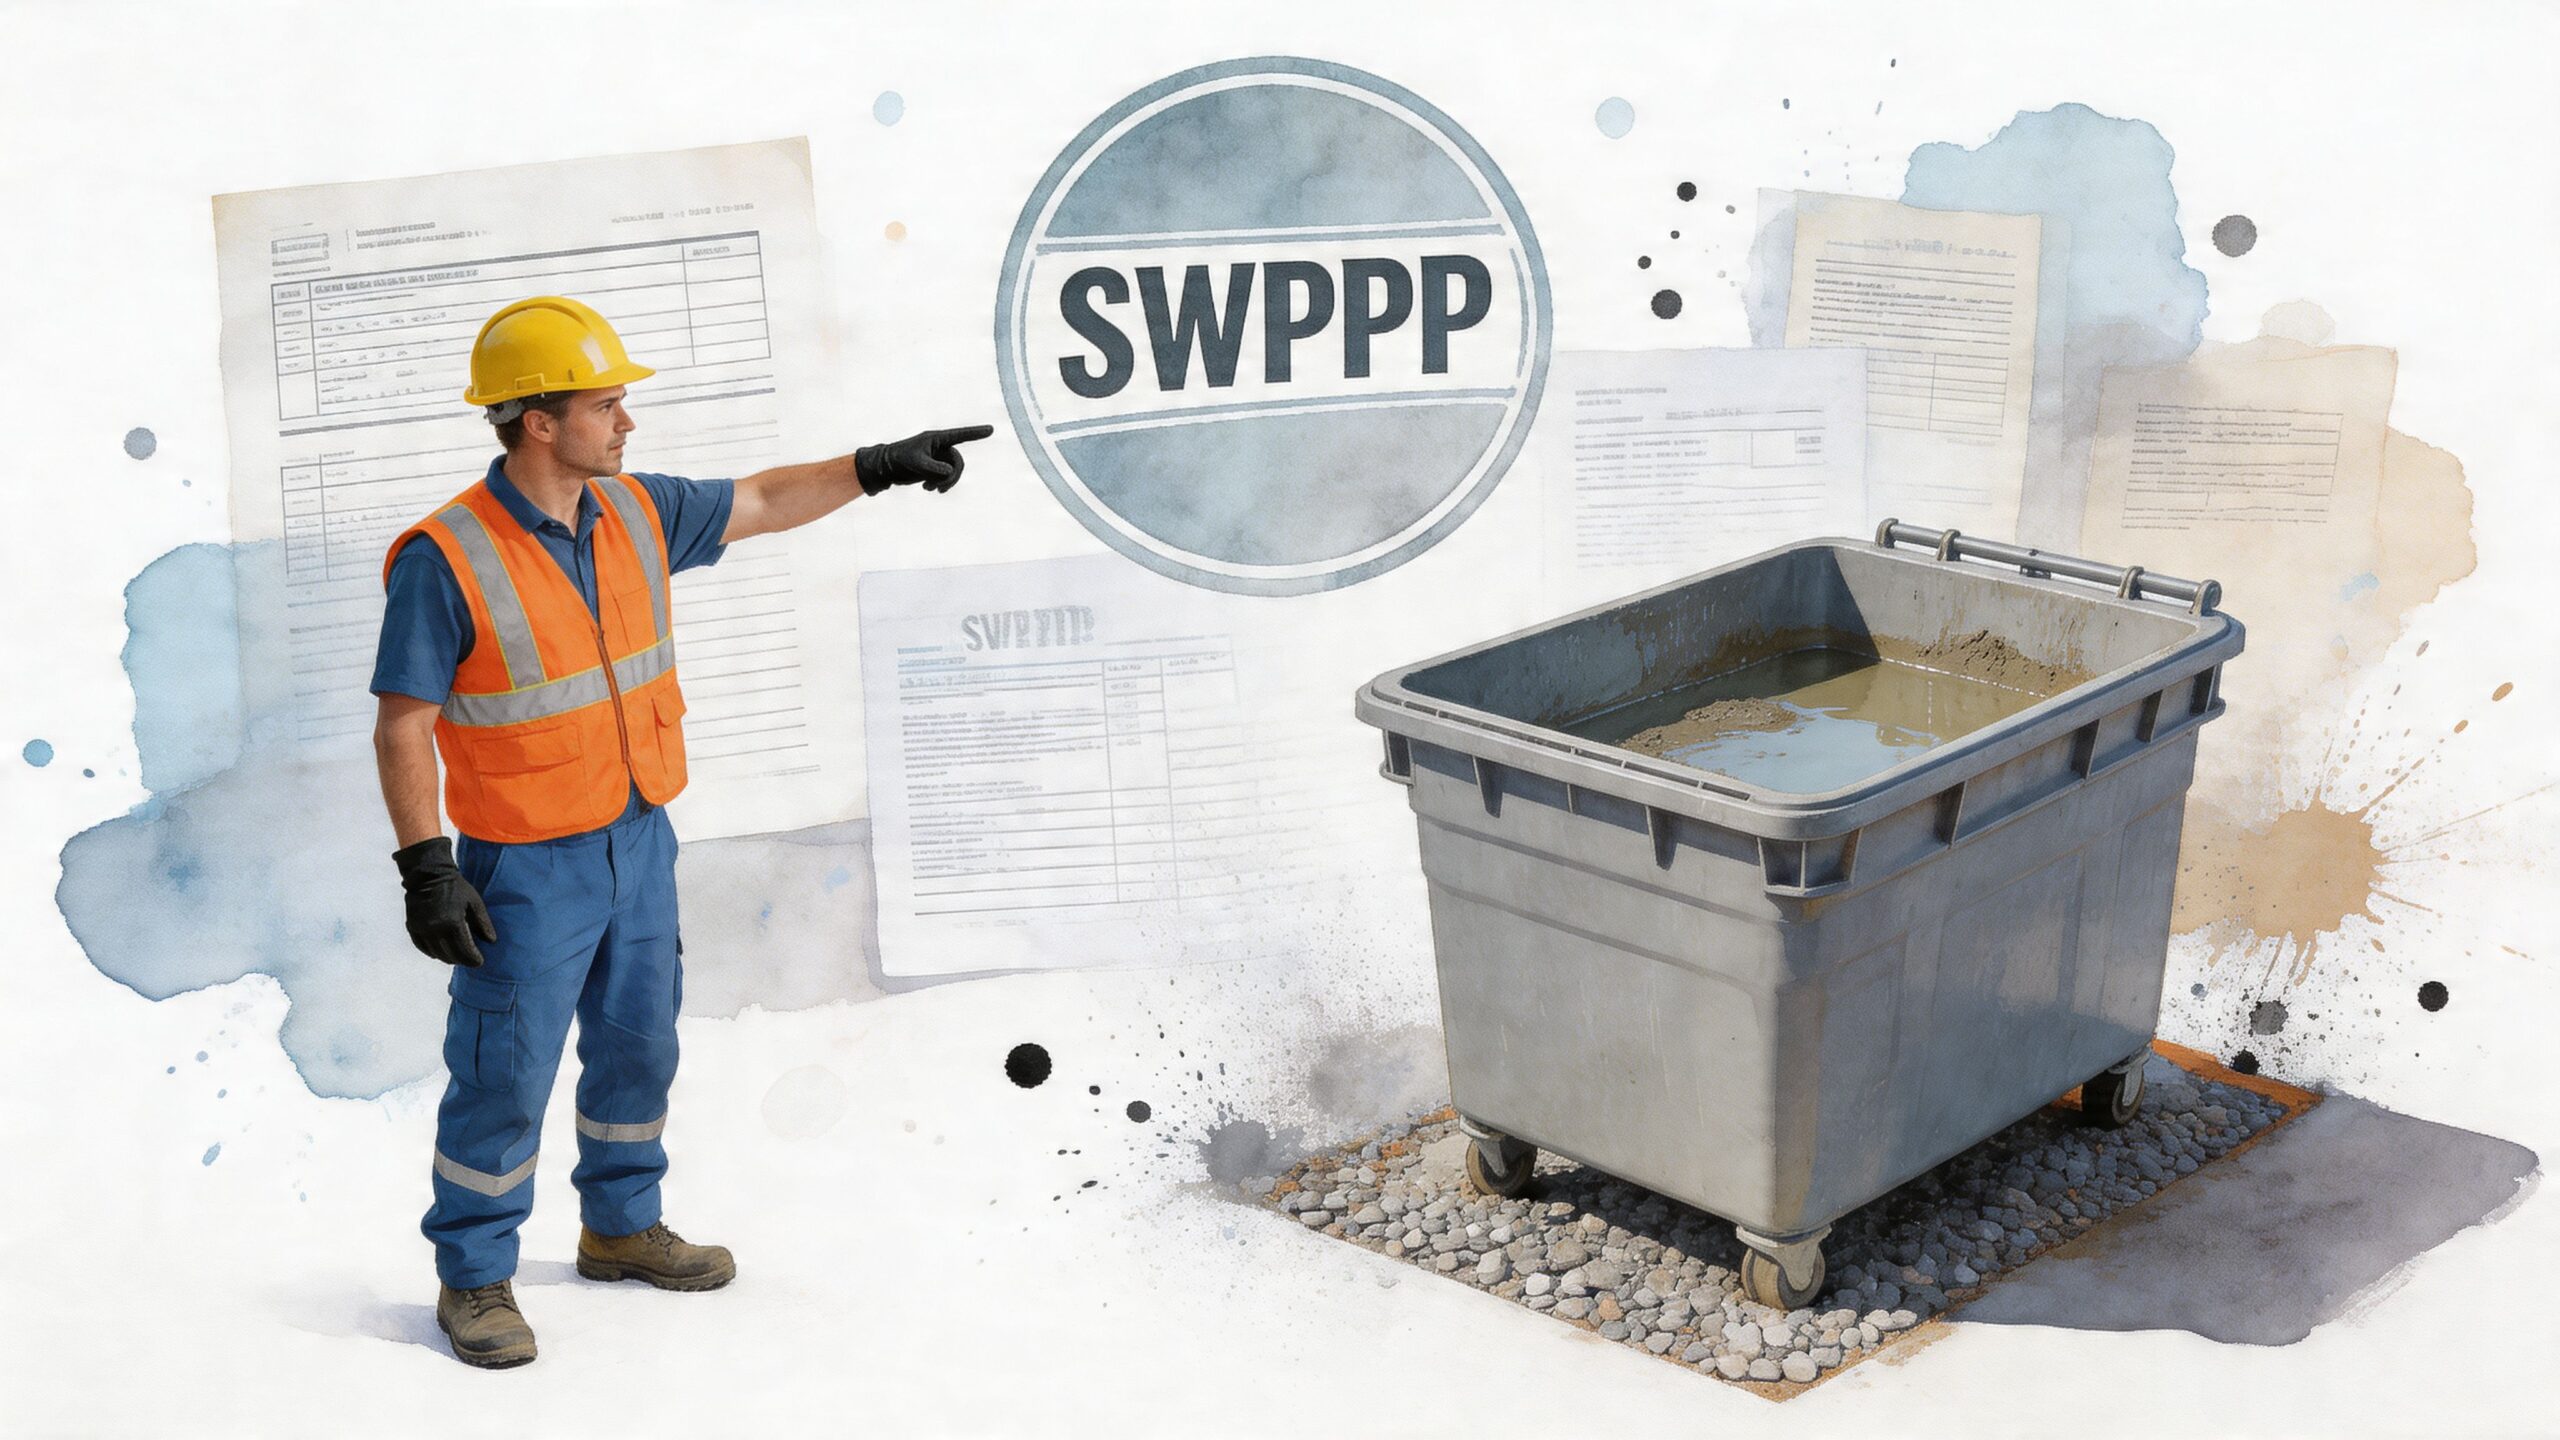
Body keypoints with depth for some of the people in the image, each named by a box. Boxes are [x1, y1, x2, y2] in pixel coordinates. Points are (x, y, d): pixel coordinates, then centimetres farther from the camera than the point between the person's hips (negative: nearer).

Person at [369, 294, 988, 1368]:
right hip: (527, 868, -7)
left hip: (639, 842, 7)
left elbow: (762, 503, 15)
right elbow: (402, 727, -16)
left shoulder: (636, 514, -1)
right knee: (505, 1076, 3)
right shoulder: (446, 559, -19)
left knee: (638, 1049, 19)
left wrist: (876, 466, 9)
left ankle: (621, 1228, 39)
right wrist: (425, 865, -20)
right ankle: (474, 1280, 20)